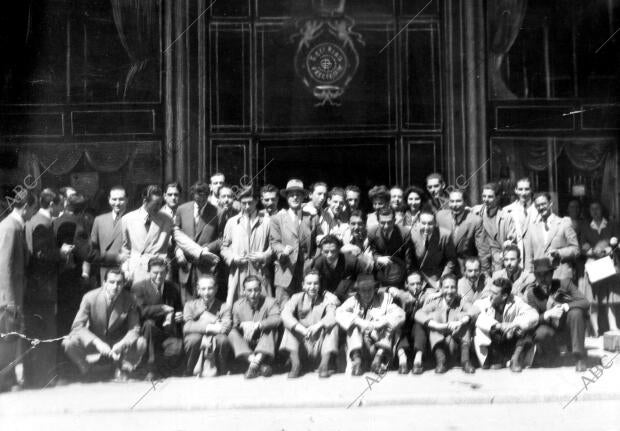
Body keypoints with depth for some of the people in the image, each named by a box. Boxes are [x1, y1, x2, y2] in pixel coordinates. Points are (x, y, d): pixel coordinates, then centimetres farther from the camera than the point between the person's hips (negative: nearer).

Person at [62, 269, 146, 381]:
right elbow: (77, 326, -18)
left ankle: (121, 370, 1)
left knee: (141, 343, -26)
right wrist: (97, 342, -33)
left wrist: (121, 344, -32)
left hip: (117, 343, 1)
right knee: (69, 343, -29)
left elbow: (134, 328, -10)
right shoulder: (90, 297, -16)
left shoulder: (129, 299, -13)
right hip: (93, 344, -1)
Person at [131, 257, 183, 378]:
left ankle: (162, 372, 6)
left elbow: (179, 309, 21)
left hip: (169, 331, 2)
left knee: (176, 350, -29)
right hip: (148, 331, -2)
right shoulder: (138, 287, -3)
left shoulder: (173, 288, 10)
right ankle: (152, 369, -29)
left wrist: (180, 316, -2)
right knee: (149, 324, -38)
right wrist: (162, 308, -21)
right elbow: (141, 310, -19)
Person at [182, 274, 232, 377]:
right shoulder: (190, 305, 9)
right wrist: (209, 327, -21)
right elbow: (187, 327, -10)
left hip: (215, 343, 0)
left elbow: (226, 327, -12)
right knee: (194, 338, -33)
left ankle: (222, 374, -10)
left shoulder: (224, 307, 6)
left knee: (223, 339, -32)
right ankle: (189, 374, -10)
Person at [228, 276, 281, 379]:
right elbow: (234, 325, -1)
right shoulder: (238, 305, 5)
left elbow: (277, 319, -24)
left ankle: (255, 362, -41)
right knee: (232, 333, -24)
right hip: (245, 345, 2)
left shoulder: (270, 302, -4)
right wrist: (243, 325, -24)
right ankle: (261, 365, -39)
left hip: (265, 346, -2)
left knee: (271, 329, -28)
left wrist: (257, 325, -37)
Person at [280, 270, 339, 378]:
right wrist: (302, 329, -35)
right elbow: (285, 314, -20)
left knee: (333, 325, -23)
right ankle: (295, 363, -20)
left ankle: (324, 365, -21)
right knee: (289, 325, -18)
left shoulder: (328, 298, -3)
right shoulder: (297, 298, -1)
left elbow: (333, 315, -23)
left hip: (321, 345, -1)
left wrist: (318, 325, -41)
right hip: (303, 347, 1)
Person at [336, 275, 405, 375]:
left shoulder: (385, 298, 8)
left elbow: (400, 314, -10)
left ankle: (380, 354, -36)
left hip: (381, 340, 0)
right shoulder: (354, 301, 10)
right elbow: (339, 313, -10)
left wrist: (376, 324, -22)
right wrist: (358, 322, -27)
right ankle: (356, 357, -37)